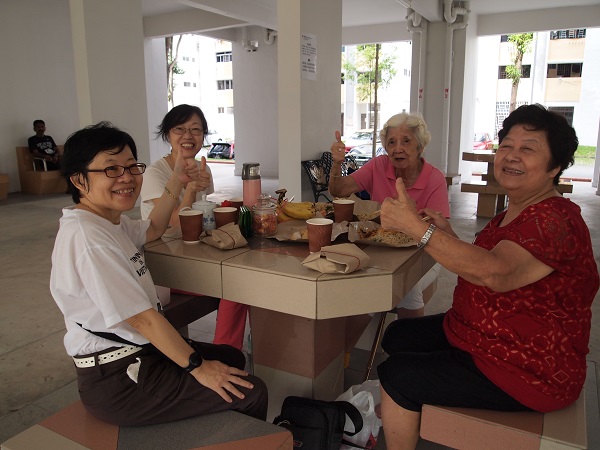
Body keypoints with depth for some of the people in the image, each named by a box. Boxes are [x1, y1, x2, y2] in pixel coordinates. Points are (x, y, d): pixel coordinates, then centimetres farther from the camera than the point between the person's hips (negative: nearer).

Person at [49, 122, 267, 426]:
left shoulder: (110, 220, 6)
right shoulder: (88, 238, -26)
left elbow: (151, 230, 28)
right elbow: (142, 318, -26)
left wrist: (177, 181, 19)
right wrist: (198, 366, -17)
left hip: (137, 351, 11)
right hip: (117, 381, -11)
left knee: (233, 358, 21)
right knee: (251, 393, -11)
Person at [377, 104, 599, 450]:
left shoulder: (556, 220, -24)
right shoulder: (517, 211, 7)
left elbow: (495, 274, -41)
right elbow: (481, 267, 13)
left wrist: (415, 225, -44)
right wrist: (449, 237, -2)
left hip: (527, 372, -10)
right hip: (481, 337, 10)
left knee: (398, 375, -11)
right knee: (398, 336, 13)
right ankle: (394, 412, 35)